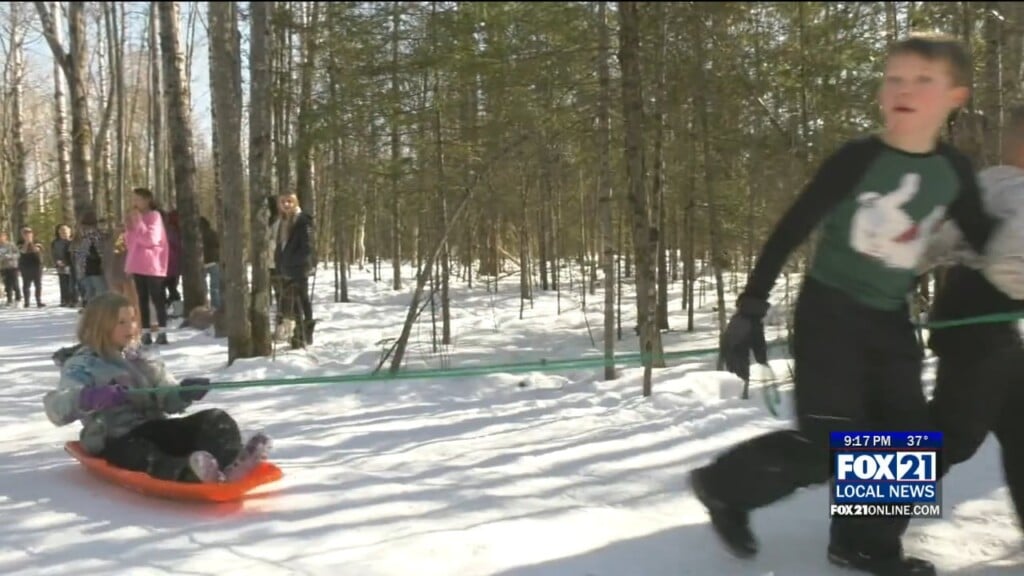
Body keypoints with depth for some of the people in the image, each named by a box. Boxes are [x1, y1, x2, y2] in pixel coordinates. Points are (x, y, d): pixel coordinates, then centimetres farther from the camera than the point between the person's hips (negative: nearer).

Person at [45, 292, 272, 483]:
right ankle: (190, 473, -74)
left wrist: (184, 393, -12)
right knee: (145, 456, -40)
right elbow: (56, 409, -13)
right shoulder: (82, 365, 5)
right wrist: (90, 398, -35)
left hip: (157, 429, 6)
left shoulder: (138, 358, 22)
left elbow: (168, 401, 13)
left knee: (215, 418, -19)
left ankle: (230, 467, -53)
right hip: (117, 440, -6)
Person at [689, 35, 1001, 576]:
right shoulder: (857, 158, -14)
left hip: (890, 322, 6)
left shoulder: (954, 171, 0)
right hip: (829, 312, -6)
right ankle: (723, 486, 11)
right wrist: (751, 309, -17)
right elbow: (790, 230, -13)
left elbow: (986, 241, 14)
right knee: (827, 446, -11)